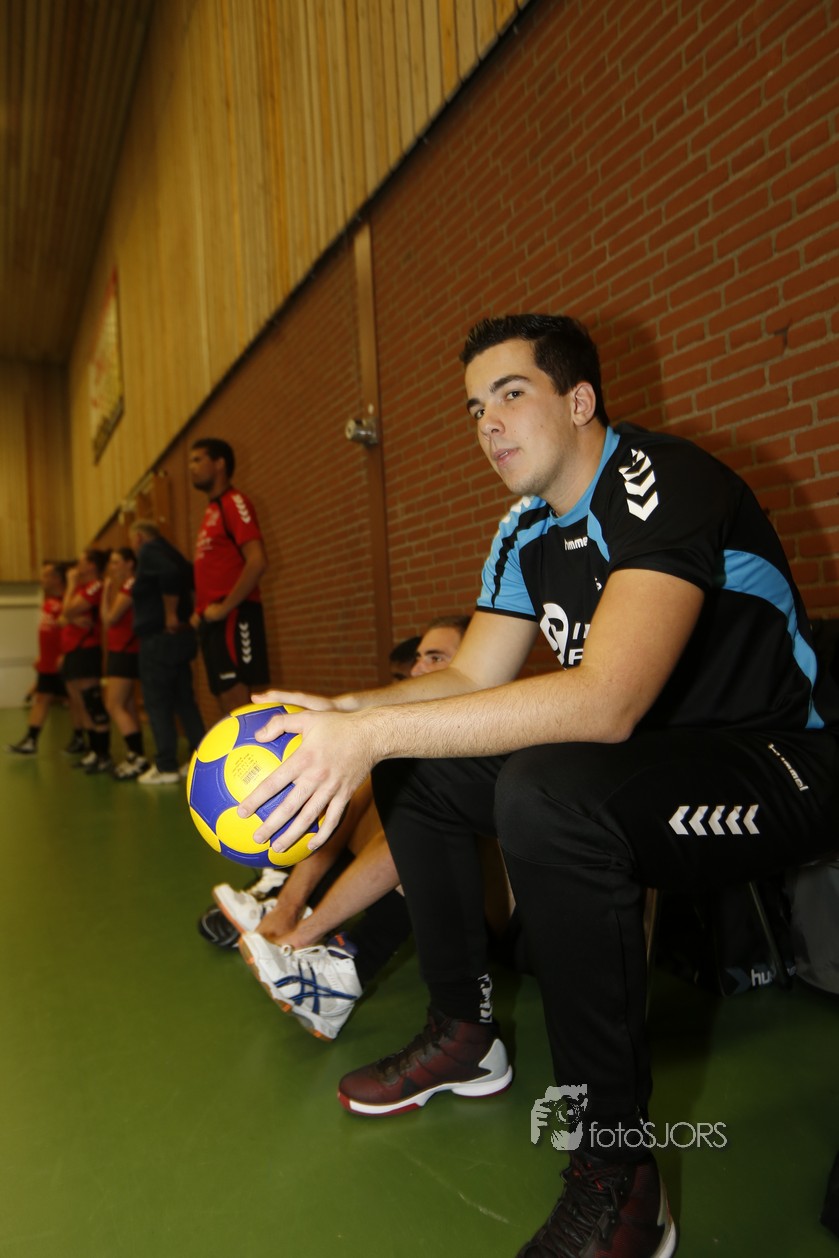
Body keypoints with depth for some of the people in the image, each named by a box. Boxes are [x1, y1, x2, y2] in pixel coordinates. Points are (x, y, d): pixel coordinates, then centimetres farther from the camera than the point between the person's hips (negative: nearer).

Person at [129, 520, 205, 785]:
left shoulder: (148, 552, -7)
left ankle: (166, 767, -1)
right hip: (179, 635, 9)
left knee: (157, 703, -3)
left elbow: (169, 574, -27)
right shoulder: (168, 552, 18)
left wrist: (170, 614, -20)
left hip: (159, 638, -9)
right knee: (184, 699, 11)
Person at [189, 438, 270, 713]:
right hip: (212, 620, 9)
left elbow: (257, 562, -19)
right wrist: (201, 610, 11)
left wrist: (224, 608, -18)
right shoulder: (212, 510, 20)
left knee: (236, 699, -11)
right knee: (226, 699, 10)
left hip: (233, 617, -9)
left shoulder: (234, 503, -7)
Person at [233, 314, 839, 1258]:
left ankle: (617, 1177, -18)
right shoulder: (526, 531, 6)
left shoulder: (663, 484, -21)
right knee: (416, 771, 4)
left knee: (548, 792, -36)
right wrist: (340, 715, -11)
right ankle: (464, 1035, 16)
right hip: (642, 759, 8)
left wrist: (371, 734, -36)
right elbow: (470, 680, 6)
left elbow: (606, 702, -35)